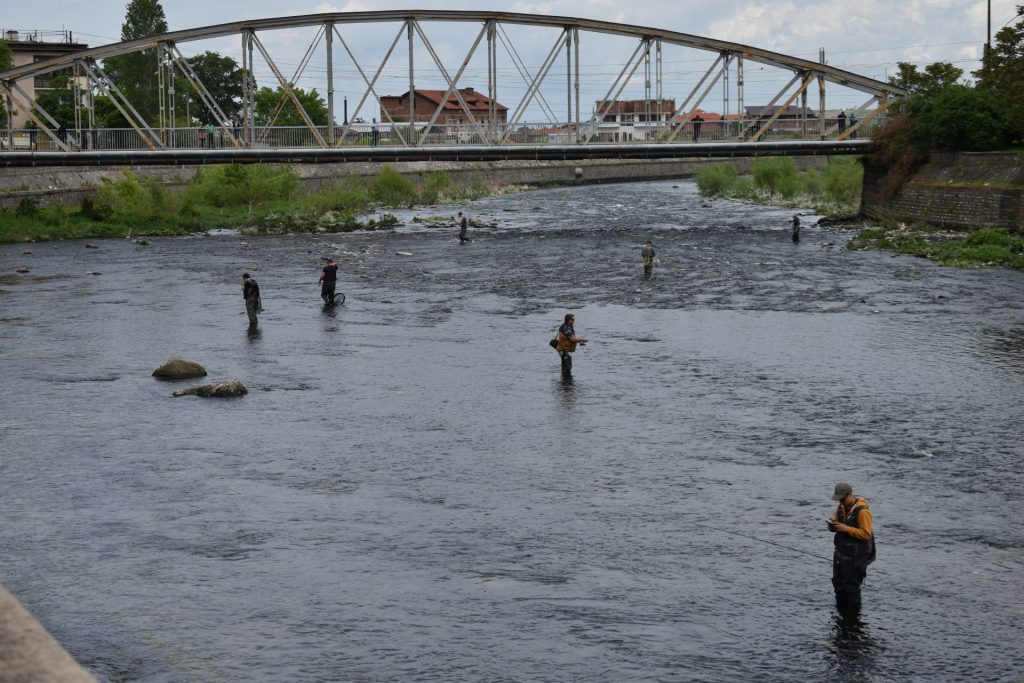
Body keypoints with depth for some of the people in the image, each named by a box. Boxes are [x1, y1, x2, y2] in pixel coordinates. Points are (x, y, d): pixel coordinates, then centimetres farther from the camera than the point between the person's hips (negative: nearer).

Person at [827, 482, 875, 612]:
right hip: (840, 553, 8)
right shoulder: (842, 507, 7)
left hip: (855, 556, -8)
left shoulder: (862, 511, -19)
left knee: (851, 587, -1)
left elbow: (866, 534, -22)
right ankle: (840, 611, 29)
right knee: (838, 583, 16)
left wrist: (846, 529, -26)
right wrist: (832, 524, -11)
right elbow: (833, 528, 13)